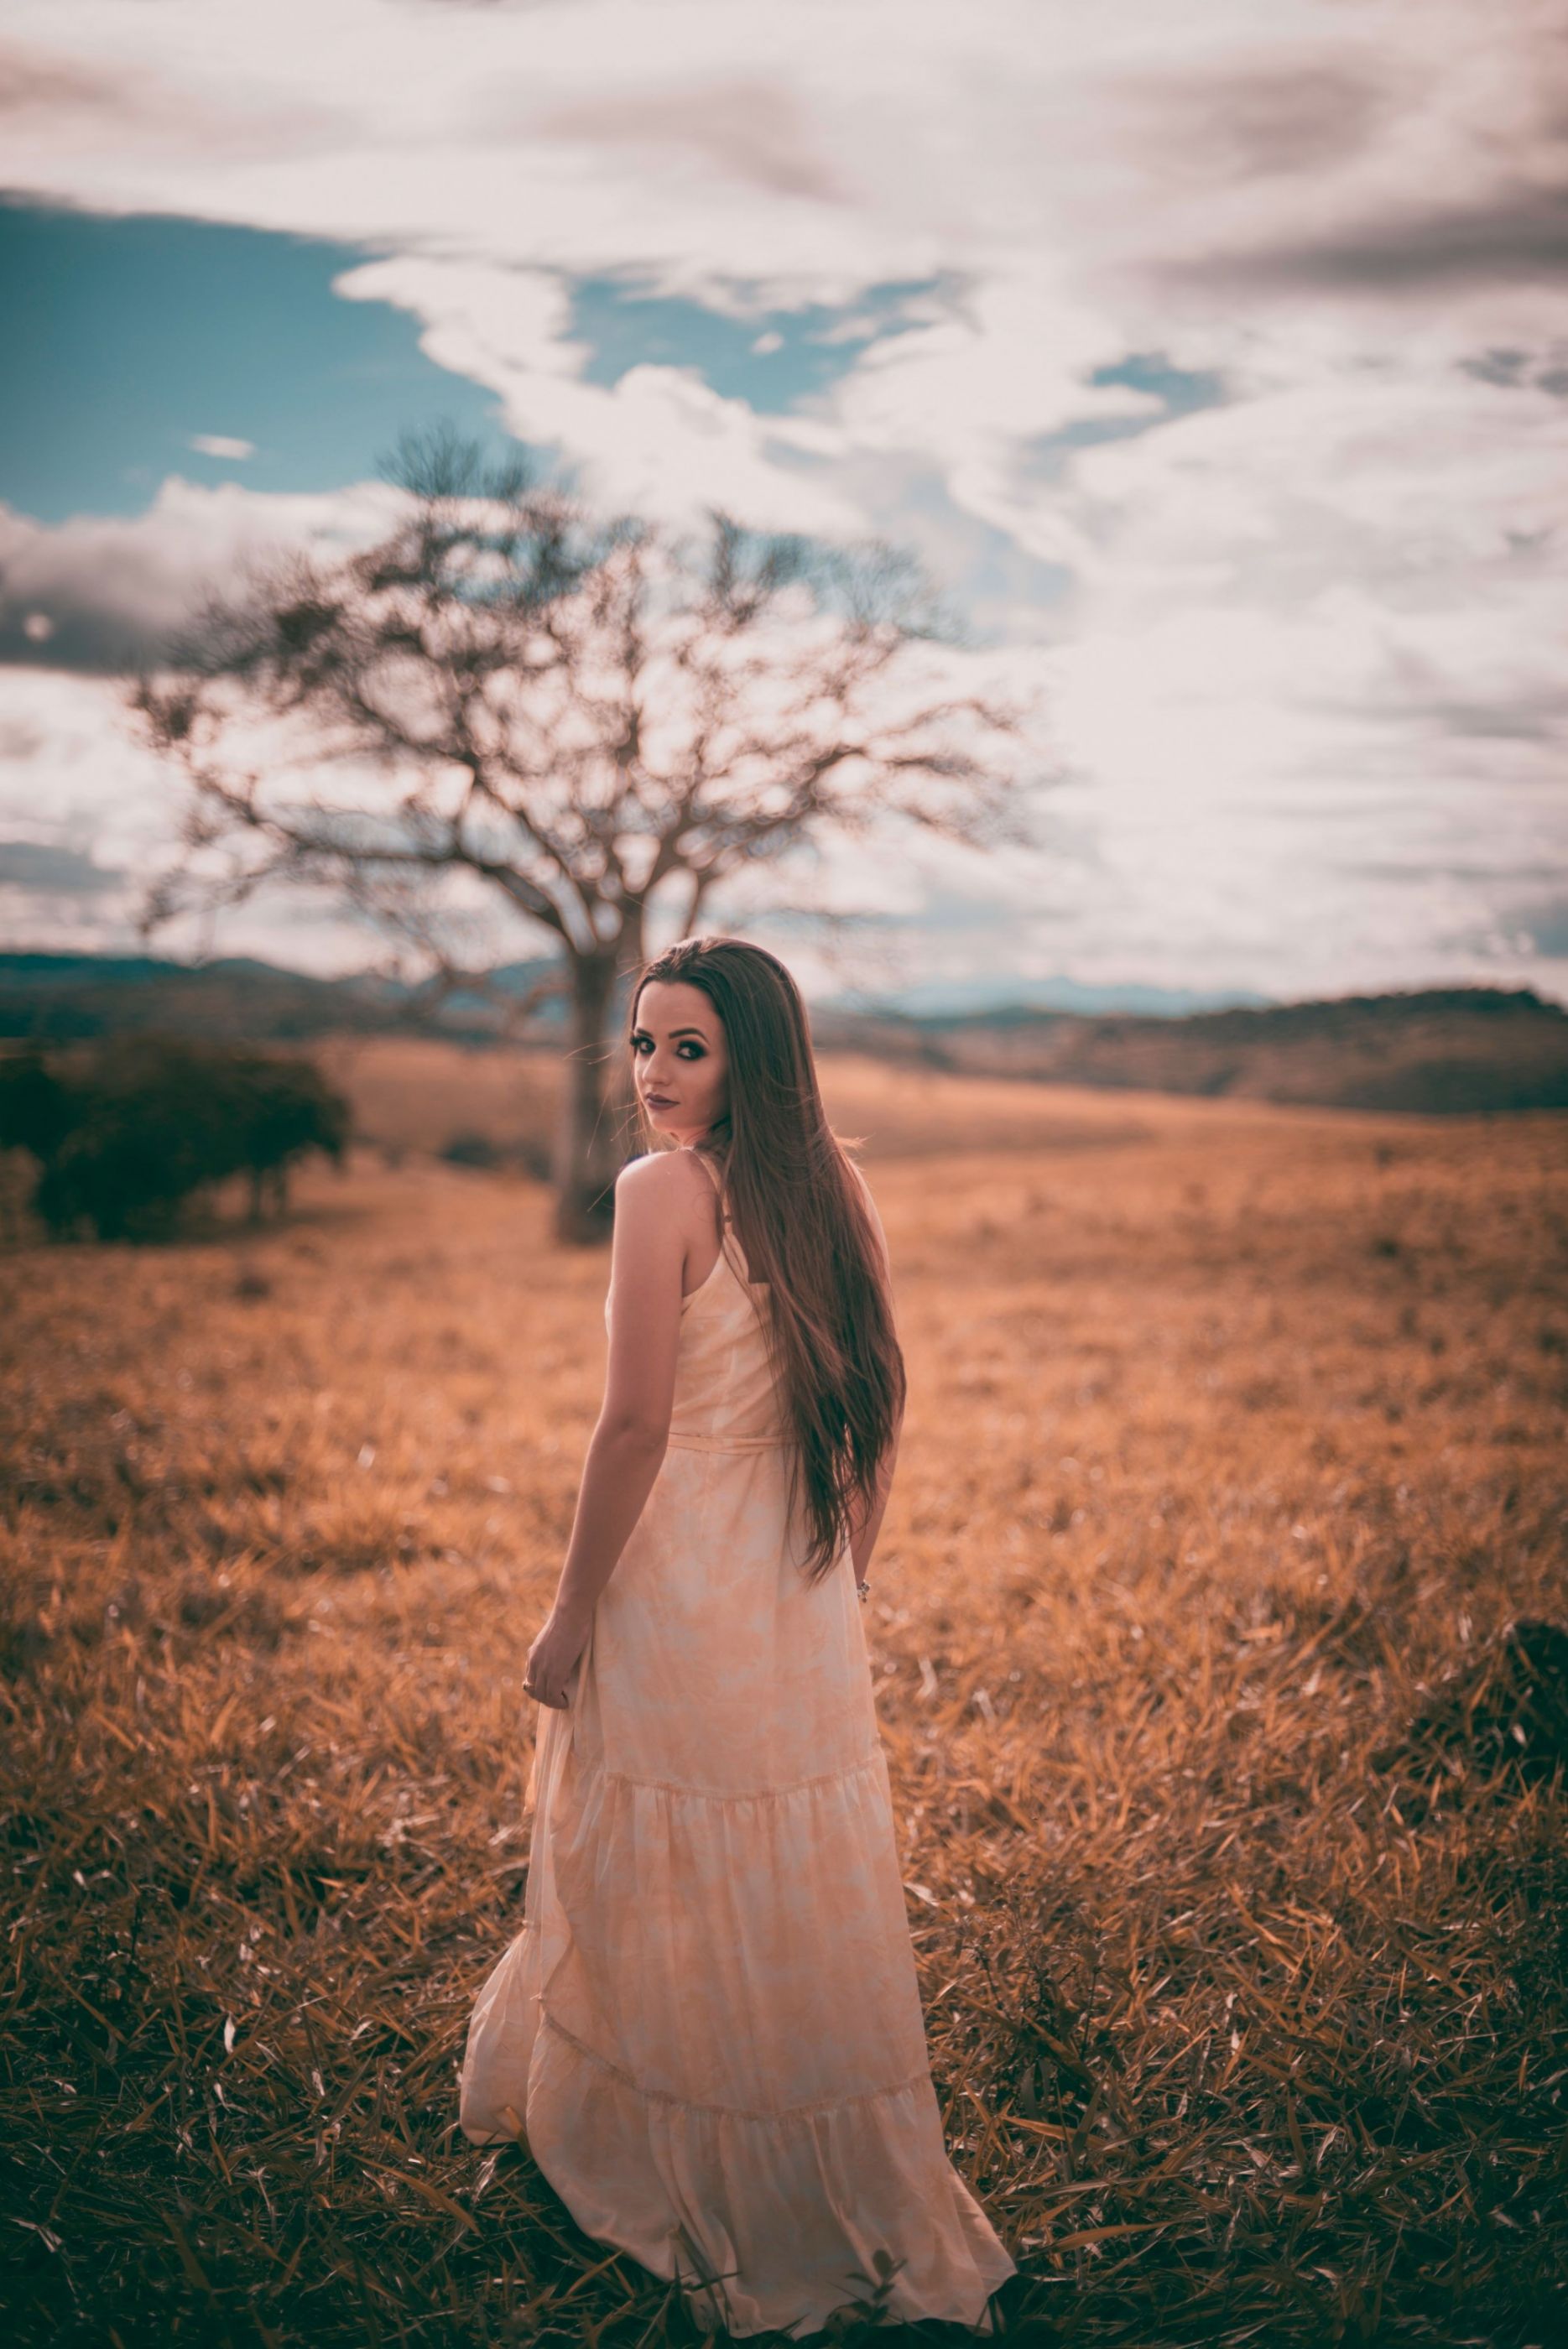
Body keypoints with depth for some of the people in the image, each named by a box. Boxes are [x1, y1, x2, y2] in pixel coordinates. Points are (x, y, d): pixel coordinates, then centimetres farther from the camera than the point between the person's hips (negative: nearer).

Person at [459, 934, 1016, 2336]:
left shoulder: (664, 1192, -17)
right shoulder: (838, 1184, 3)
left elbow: (636, 1427, -19)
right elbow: (883, 1396, 7)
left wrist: (571, 1617, -9)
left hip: (678, 1586, -6)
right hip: (807, 1601, 6)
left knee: (669, 1890, 13)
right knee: (810, 1895, 18)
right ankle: (878, 2221, 34)